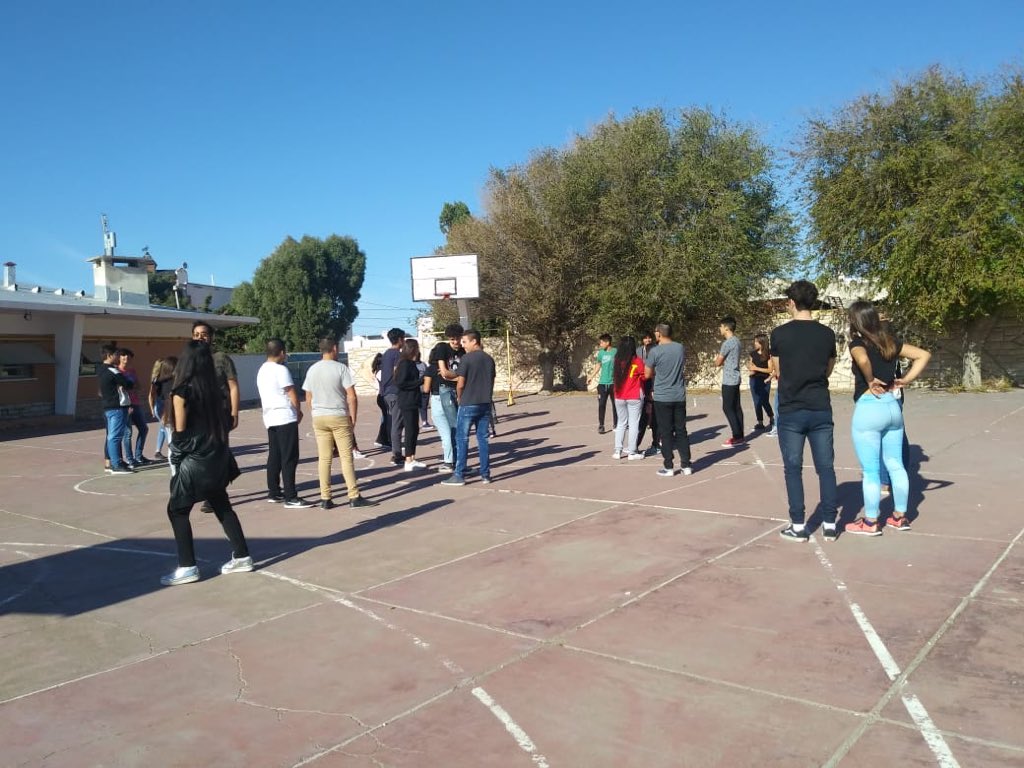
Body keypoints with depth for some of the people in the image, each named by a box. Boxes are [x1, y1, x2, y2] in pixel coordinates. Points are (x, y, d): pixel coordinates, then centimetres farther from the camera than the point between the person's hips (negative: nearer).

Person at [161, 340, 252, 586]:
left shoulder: (182, 391, -14)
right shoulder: (214, 389, 5)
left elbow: (180, 432, -12)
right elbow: (221, 423, 9)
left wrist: (175, 463, -2)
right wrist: (221, 453, 15)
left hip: (194, 461, -7)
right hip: (217, 457, 7)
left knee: (177, 511, 6)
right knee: (222, 507, 16)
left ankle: (187, 567, 5)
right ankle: (242, 556, 20)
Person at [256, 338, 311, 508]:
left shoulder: (262, 370, 14)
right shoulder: (281, 369, -13)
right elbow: (292, 393, -13)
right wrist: (299, 411, 4)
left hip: (270, 418, 9)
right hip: (285, 418, -9)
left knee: (274, 456, 15)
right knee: (289, 458, -7)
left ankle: (273, 493, 20)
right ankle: (290, 498, -8)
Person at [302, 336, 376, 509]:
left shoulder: (312, 370, 7)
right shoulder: (341, 368, -7)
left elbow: (308, 399, 10)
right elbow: (352, 397, -11)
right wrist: (353, 418, -2)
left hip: (318, 418, 4)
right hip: (339, 417, -4)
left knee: (324, 459, 6)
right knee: (346, 457, 0)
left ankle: (325, 498, 8)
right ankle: (354, 496, 0)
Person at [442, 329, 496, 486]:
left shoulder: (466, 358, -11)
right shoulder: (489, 359, 9)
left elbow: (460, 384, -12)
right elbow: (492, 382, 13)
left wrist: (459, 397, 6)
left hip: (468, 404, -6)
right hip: (485, 404, 6)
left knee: (461, 439, 0)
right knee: (483, 439, 9)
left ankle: (459, 476, 0)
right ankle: (485, 474, 11)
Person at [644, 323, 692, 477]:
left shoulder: (655, 352, -12)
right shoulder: (681, 348, 3)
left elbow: (647, 374, -4)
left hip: (662, 397, -4)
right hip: (679, 396, 4)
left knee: (666, 432, 2)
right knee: (681, 430, 10)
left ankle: (669, 467, 5)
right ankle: (686, 465, 12)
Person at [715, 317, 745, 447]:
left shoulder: (727, 343, -17)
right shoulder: (736, 341, 13)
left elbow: (718, 363, -11)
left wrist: (717, 359, 9)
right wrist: (721, 360, 4)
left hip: (729, 380, -9)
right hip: (735, 379, 9)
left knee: (727, 408, -6)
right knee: (736, 407, 10)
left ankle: (737, 437, -7)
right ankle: (740, 436, 12)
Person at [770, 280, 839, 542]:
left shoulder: (780, 334, -7)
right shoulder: (827, 333, 2)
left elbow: (778, 371, 4)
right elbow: (828, 370, 13)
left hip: (791, 411, -3)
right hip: (821, 409, 3)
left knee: (793, 468, 5)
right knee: (826, 467, 9)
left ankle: (798, 526, 9)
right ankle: (829, 525, 14)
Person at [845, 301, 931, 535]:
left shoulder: (858, 343, -12)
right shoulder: (890, 342, 8)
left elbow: (863, 360, -34)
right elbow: (924, 355, 9)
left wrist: (870, 381, -18)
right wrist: (906, 380, 4)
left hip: (869, 408, -7)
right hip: (893, 405, 7)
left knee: (870, 470, 2)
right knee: (896, 465, 15)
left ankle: (870, 522, 11)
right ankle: (900, 517, 25)